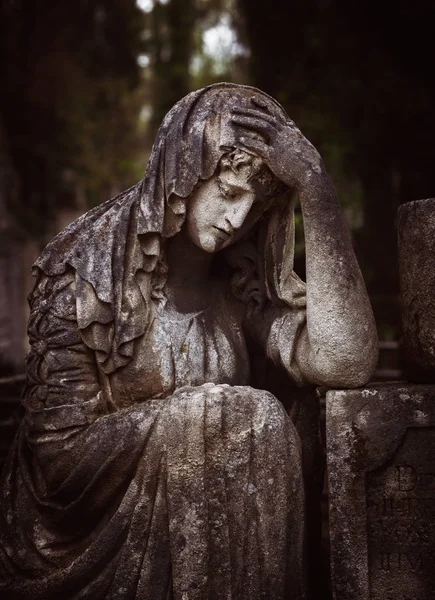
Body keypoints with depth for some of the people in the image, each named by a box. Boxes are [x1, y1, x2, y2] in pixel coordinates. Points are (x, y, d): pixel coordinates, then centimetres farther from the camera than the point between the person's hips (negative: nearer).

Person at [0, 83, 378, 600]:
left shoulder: (244, 281, 2)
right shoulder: (88, 267, -8)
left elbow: (344, 362, -17)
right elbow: (61, 449, -11)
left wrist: (315, 185, -18)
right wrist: (203, 422, -16)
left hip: (201, 514, 4)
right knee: (249, 418, -24)